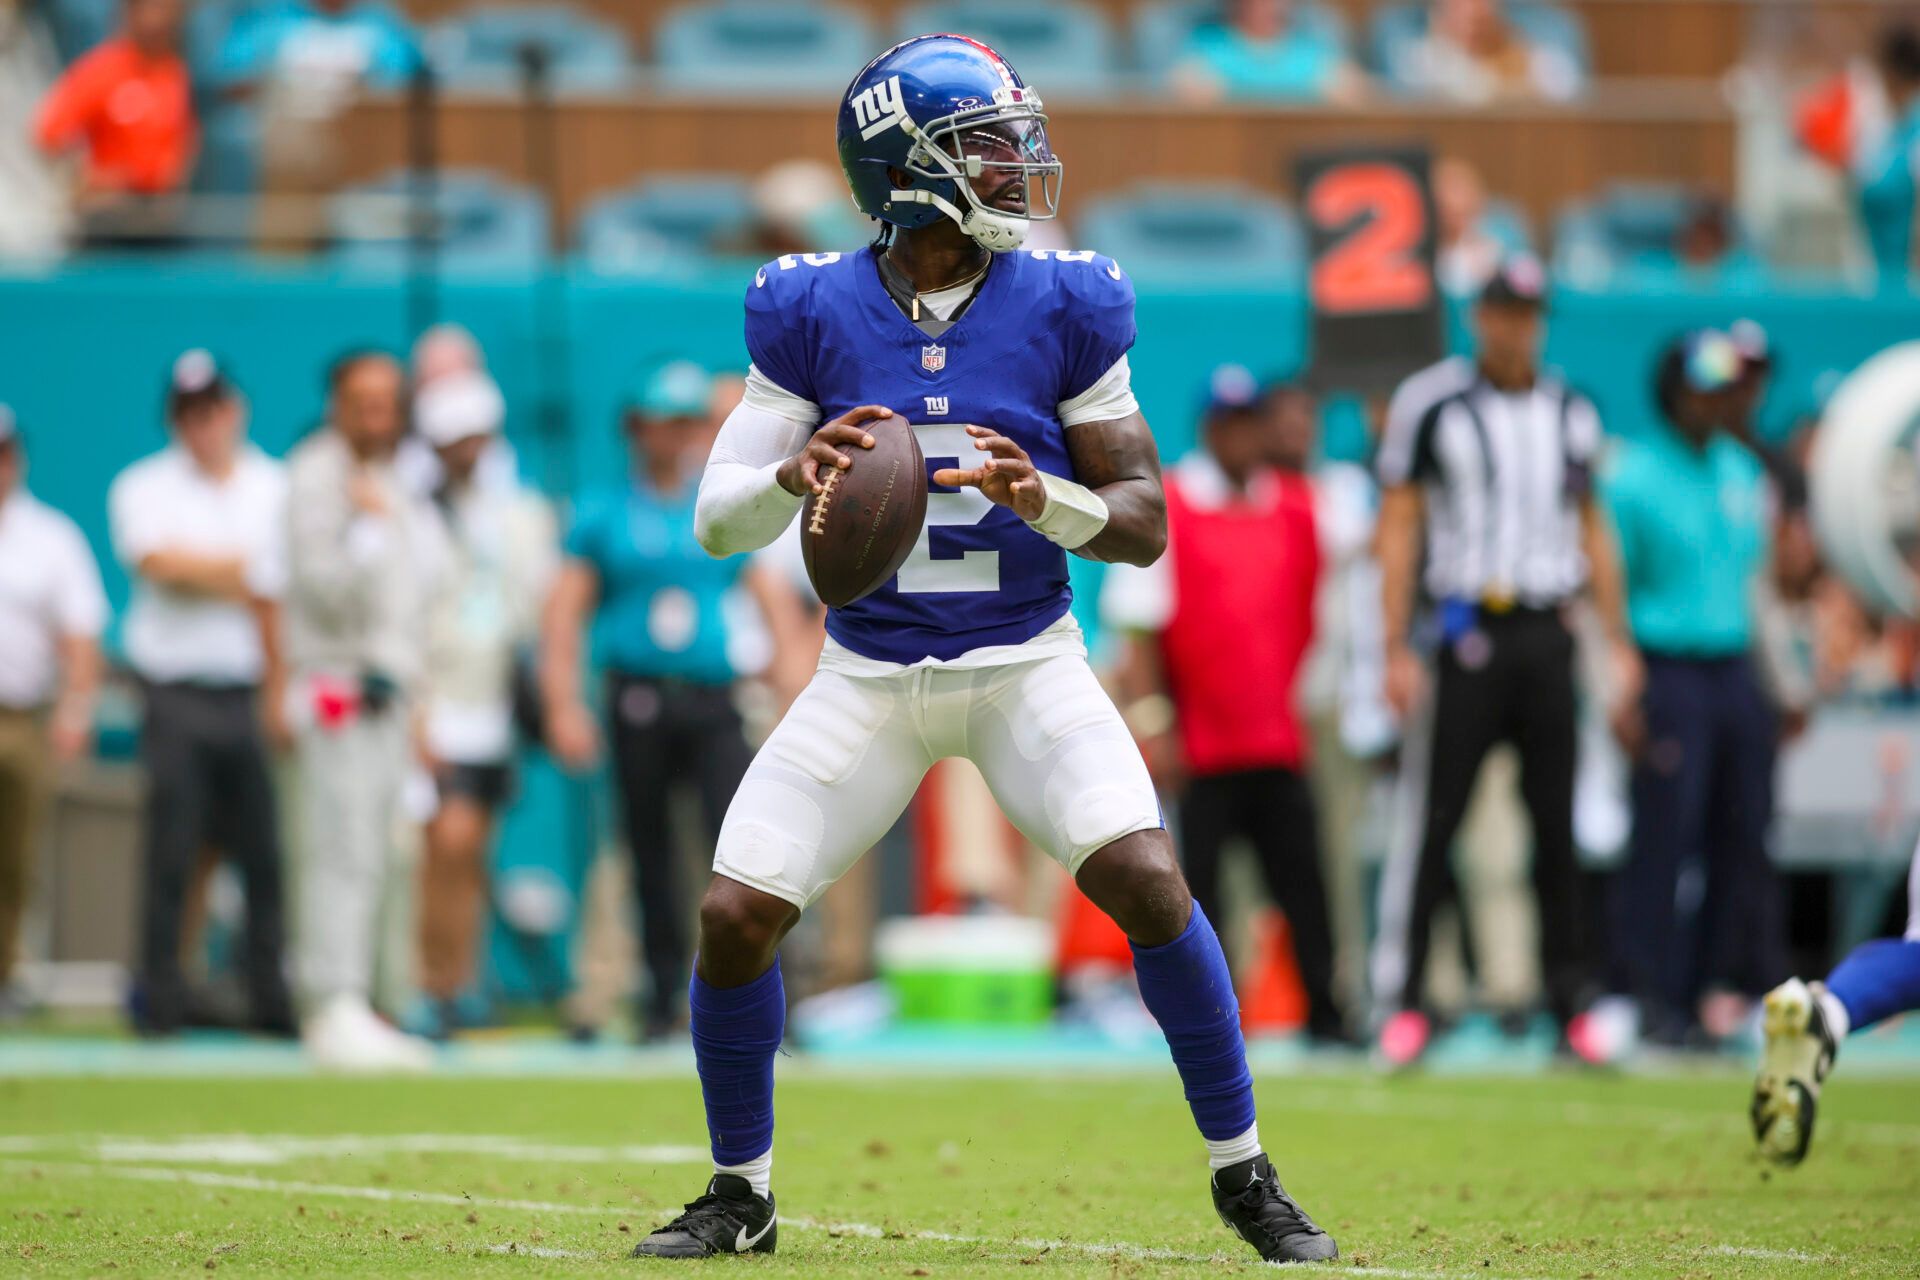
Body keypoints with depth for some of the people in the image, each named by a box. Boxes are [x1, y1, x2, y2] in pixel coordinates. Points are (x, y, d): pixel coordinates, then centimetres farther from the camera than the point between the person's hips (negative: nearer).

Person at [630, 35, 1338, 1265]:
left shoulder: (1063, 308, -7)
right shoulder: (813, 314, -7)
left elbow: (1144, 524, -4)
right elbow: (719, 520, -6)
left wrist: (1045, 498, -25)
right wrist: (795, 477, -29)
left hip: (1026, 664, -1)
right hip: (870, 677, 1)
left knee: (1147, 882, -20)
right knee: (735, 917, -9)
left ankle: (1244, 1175, -2)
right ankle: (741, 1197, 15)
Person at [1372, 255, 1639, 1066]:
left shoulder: (1570, 415, 12)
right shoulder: (1431, 405, -1)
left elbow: (1591, 528, 18)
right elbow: (1398, 528, -2)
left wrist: (1618, 639, 11)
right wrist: (1397, 650, -8)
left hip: (1548, 632, 4)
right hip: (1469, 628, -4)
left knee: (1557, 824, 4)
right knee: (1434, 819, -7)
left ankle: (1570, 1006, 8)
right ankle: (1403, 1004, -5)